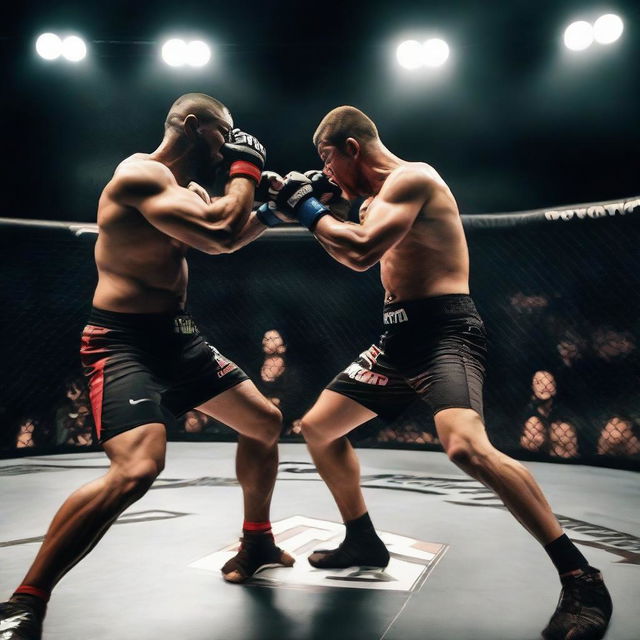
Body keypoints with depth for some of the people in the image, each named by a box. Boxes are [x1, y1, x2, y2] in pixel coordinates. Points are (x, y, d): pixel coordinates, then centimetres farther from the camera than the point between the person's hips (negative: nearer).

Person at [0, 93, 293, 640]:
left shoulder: (187, 189, 13)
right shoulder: (140, 173, -17)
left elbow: (229, 237, 29)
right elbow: (218, 234, -29)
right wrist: (246, 169, -13)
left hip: (178, 337, 10)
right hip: (125, 342, -10)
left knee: (266, 422, 14)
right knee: (137, 469, -29)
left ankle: (256, 542, 33)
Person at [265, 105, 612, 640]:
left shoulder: (411, 177, -11)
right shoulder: (378, 199, 19)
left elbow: (362, 252, -23)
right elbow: (353, 258, 26)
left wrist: (310, 210, -9)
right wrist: (304, 207, 18)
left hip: (445, 330, -10)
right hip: (400, 336, 10)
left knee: (466, 446, -33)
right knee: (318, 427, 12)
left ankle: (581, 579, -18)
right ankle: (363, 540, 26)